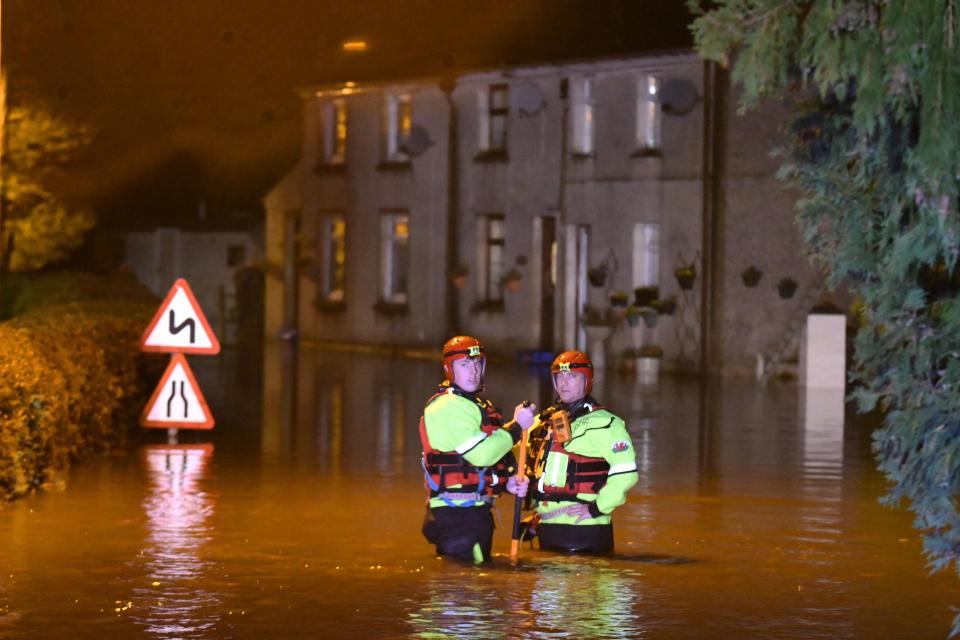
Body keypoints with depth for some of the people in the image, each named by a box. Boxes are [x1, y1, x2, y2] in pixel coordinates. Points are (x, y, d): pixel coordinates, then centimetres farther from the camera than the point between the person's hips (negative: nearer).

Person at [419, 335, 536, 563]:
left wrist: (508, 481, 6)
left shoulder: (481, 406, 20)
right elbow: (482, 454, -21)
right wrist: (517, 426, -13)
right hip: (454, 515, -10)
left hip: (477, 510, 10)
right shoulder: (447, 407, -13)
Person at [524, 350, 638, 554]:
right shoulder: (545, 421, 16)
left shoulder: (603, 423, -7)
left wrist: (596, 508, -17)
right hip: (547, 527, 7)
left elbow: (625, 472, -15)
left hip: (585, 529, -7)